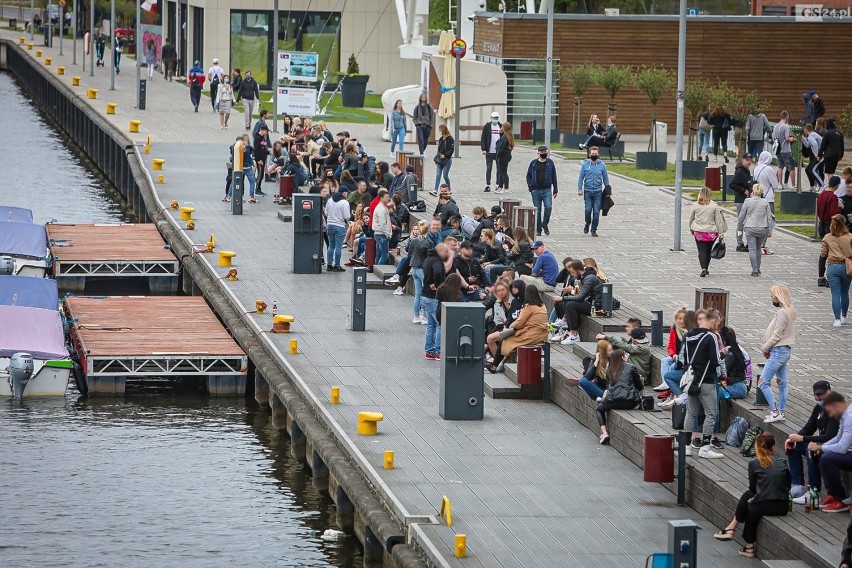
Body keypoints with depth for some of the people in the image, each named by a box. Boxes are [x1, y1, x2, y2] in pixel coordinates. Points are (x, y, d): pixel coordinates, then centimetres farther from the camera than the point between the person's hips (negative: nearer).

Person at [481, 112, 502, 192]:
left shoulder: (501, 126, 7)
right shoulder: (487, 126, 2)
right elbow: (483, 138, -1)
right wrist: (483, 149, -9)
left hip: (499, 152, 2)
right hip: (489, 152, -2)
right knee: (488, 168, 1)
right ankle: (488, 185, 6)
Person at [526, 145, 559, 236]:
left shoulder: (550, 163, 6)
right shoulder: (533, 163, 5)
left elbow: (554, 177, 9)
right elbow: (528, 176, 9)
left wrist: (555, 190, 7)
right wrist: (531, 187, -4)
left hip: (547, 190, -1)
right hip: (536, 190, 1)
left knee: (548, 207, -17)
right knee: (537, 210, 3)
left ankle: (545, 224, 4)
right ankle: (538, 229, 13)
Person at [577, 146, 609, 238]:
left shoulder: (601, 165, 5)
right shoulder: (585, 164, 2)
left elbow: (605, 178, 12)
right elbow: (581, 177, 4)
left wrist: (608, 189, 9)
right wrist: (579, 189, -4)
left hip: (598, 192, 1)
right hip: (587, 191, -1)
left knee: (596, 211, -2)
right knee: (588, 210, -6)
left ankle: (594, 230, 8)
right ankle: (587, 224, 22)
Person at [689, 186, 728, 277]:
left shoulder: (695, 205, -3)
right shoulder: (714, 206, -6)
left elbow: (691, 218, 8)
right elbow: (718, 220, -4)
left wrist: (691, 229, 26)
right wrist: (721, 234, 2)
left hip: (698, 232, 0)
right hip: (711, 232, 1)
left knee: (701, 251, -1)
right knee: (708, 250, 18)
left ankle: (703, 268, -19)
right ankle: (706, 268, 28)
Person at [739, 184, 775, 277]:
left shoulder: (747, 201, -6)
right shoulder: (765, 202, -1)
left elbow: (742, 215, 1)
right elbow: (769, 217, 2)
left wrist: (740, 224, 20)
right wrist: (770, 231, 9)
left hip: (750, 228, -2)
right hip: (762, 228, 2)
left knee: (752, 249, 0)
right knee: (758, 249, 18)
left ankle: (755, 270, -6)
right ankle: (758, 269, 20)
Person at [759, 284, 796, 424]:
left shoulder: (782, 312, -18)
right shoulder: (790, 311, 13)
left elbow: (777, 335, -19)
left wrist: (765, 348, -6)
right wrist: (767, 347, 9)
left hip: (778, 351, -10)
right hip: (785, 351, 10)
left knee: (763, 383, -8)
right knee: (782, 383, 12)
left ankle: (775, 411, -11)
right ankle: (782, 412, 16)